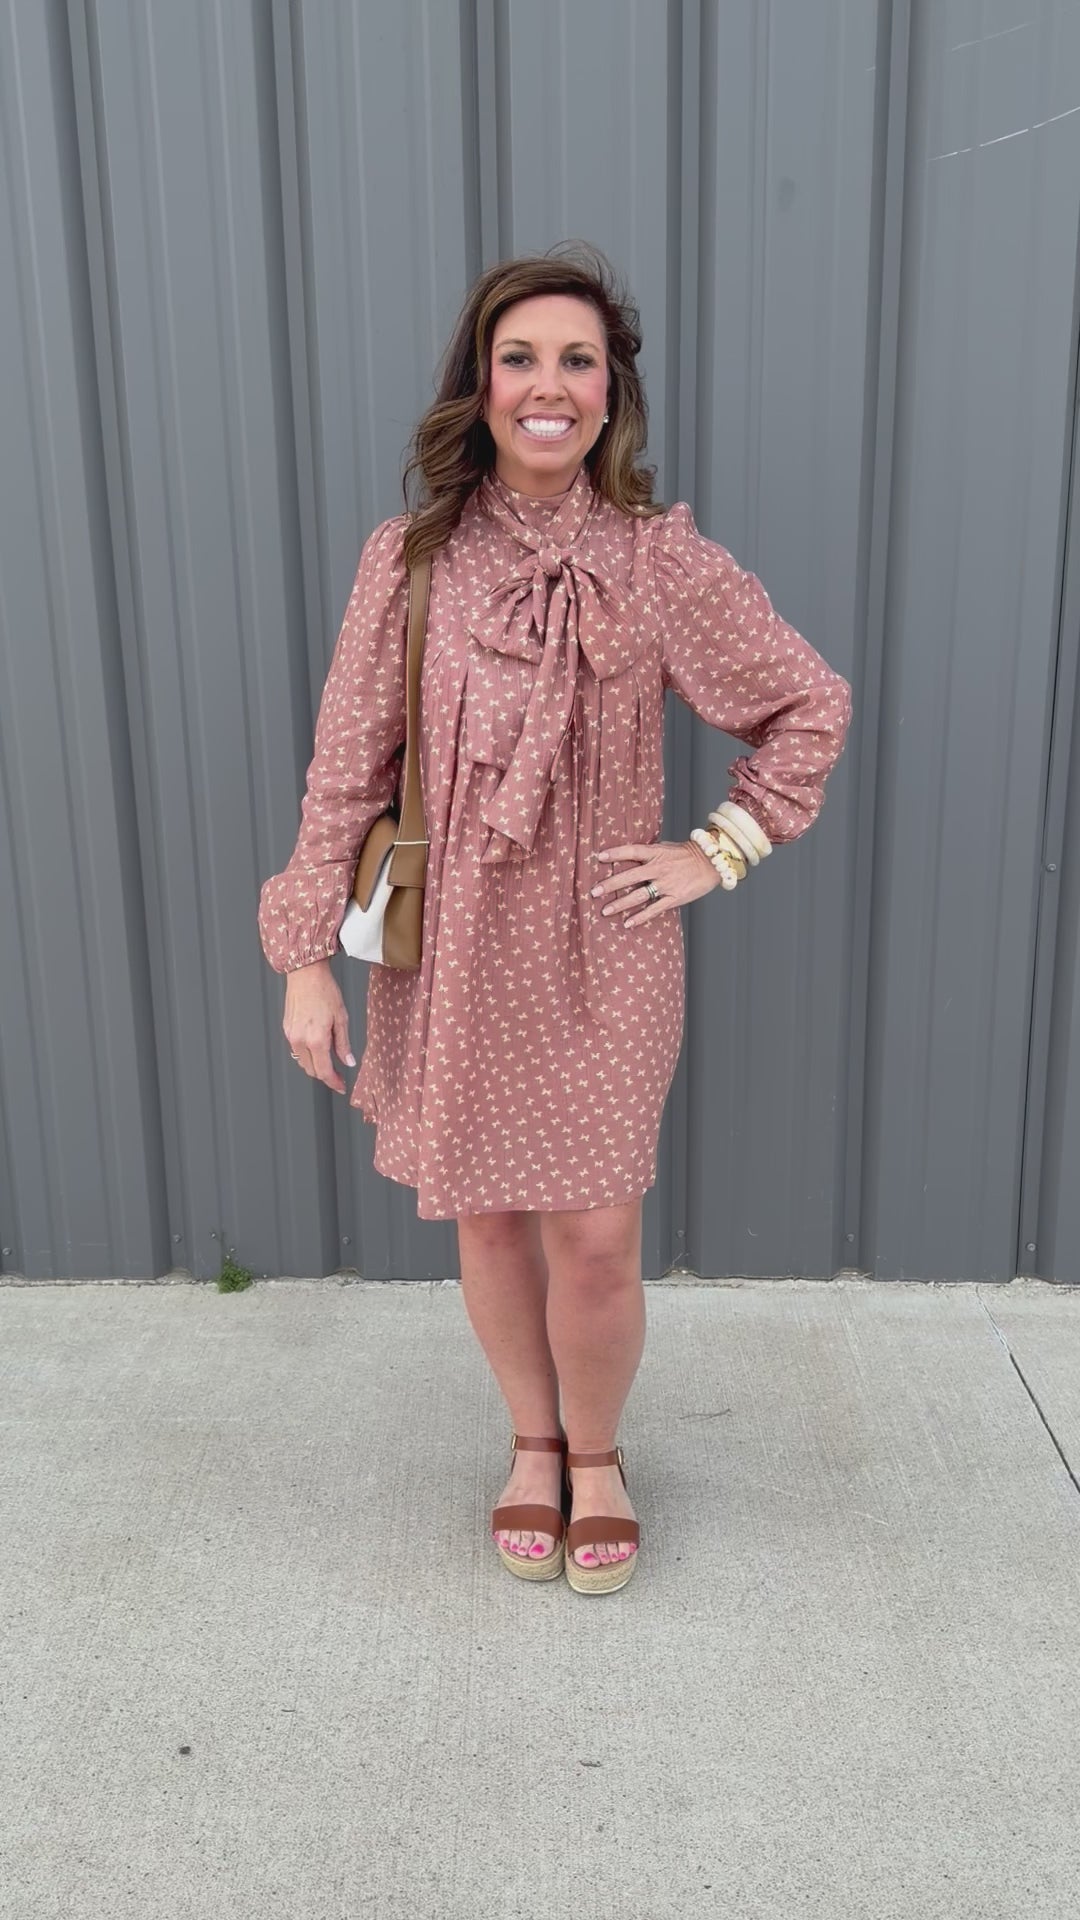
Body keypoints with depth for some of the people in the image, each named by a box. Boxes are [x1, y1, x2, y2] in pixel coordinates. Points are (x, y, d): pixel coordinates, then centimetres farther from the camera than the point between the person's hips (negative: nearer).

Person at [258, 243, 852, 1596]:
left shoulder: (662, 559, -5)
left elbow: (812, 705, 5)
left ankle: (596, 1451, 34)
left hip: (603, 954, -1)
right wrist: (307, 955, -3)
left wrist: (720, 850, -2)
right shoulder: (407, 560, -3)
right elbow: (345, 769, -1)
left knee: (596, 1238, 2)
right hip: (451, 954, 1)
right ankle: (533, 1441, 41)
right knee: (486, 1217, 14)